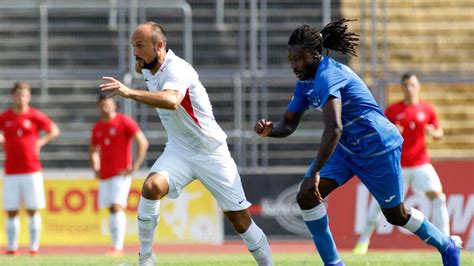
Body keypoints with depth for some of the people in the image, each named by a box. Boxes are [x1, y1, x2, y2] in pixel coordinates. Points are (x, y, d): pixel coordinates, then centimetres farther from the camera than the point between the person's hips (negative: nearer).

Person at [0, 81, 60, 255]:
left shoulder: (35, 116, 1)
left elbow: (54, 131, 10)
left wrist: (40, 143, -1)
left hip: (32, 170, -1)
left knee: (33, 210, -2)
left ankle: (34, 246, 3)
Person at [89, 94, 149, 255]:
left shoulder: (124, 122, -6)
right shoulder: (97, 127, 13)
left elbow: (143, 143, -10)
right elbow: (93, 150, 30)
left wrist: (135, 166, -14)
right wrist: (95, 168, 15)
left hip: (121, 174, -7)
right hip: (105, 176, 7)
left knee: (117, 207, -16)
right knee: (111, 210, 7)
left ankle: (118, 247, -20)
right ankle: (116, 245, 12)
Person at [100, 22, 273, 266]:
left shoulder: (176, 69, -23)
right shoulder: (148, 69, 1)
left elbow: (171, 100, -47)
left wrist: (129, 92, -55)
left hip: (211, 152, -6)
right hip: (178, 151, 6)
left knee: (240, 220, -4)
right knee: (151, 187, -24)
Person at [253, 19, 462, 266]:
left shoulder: (327, 76, -29)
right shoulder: (305, 82, 0)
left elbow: (334, 129, -40)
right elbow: (288, 124, 5)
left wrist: (314, 174, -43)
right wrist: (269, 129, -19)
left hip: (377, 148, -8)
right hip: (347, 147, 8)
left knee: (396, 215, 10)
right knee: (306, 197, -10)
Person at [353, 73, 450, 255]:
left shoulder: (427, 109, 3)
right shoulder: (393, 110, 1)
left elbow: (439, 133, 9)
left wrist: (433, 133, -14)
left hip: (421, 163, 1)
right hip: (398, 164, 0)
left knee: (437, 197, -14)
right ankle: (364, 240, 11)